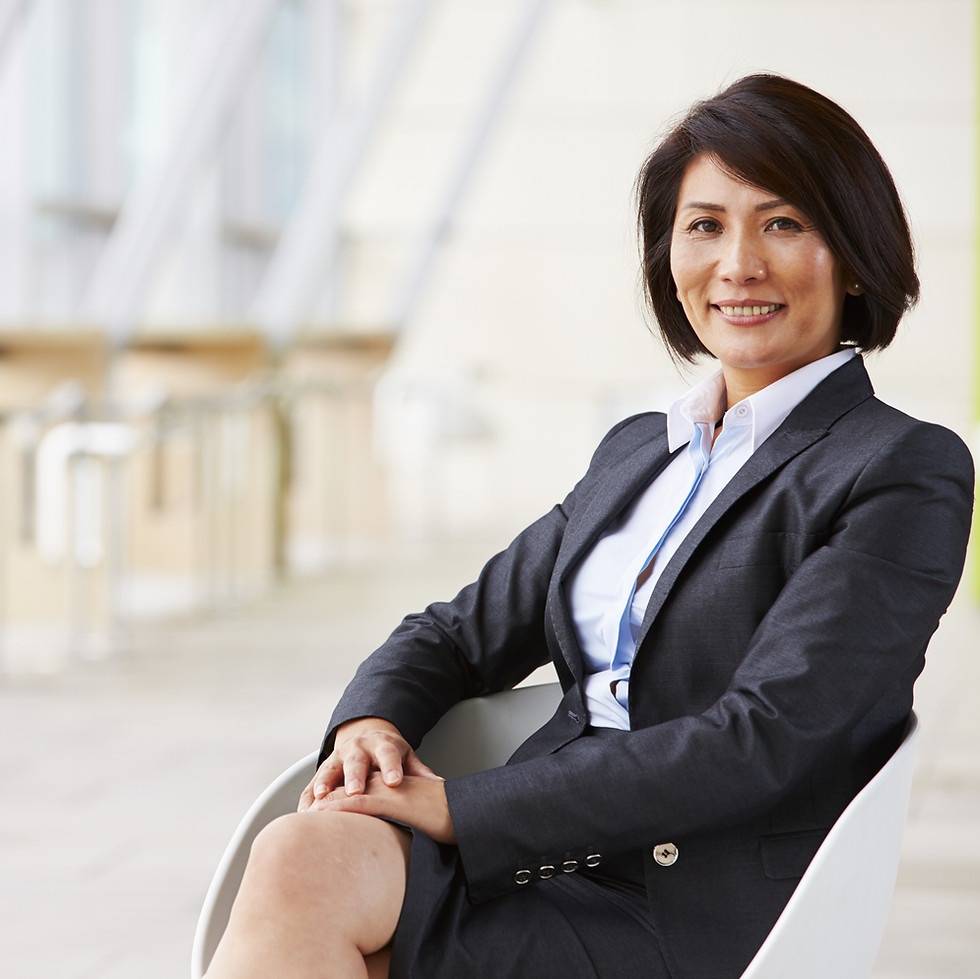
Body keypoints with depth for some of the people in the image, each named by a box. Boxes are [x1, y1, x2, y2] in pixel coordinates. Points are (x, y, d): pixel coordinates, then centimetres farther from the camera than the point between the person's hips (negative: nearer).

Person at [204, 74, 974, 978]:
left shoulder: (907, 473, -2)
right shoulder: (636, 453, 21)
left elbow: (763, 742, -13)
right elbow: (465, 628, 23)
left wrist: (462, 809, -15)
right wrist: (373, 720, -2)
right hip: (542, 862, 6)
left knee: (307, 874, -29)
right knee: (302, 850, -28)